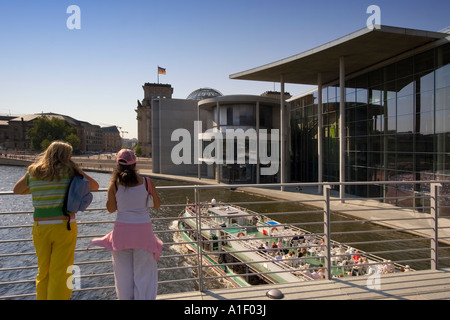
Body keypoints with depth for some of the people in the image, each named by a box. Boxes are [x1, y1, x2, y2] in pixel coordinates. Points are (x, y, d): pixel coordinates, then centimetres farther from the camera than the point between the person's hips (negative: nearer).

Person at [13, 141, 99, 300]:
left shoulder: (33, 171, 4)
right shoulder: (68, 169, -6)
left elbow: (17, 190, 22)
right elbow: (94, 186, 1)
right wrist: (78, 171, 12)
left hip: (40, 228, 4)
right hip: (64, 227, -4)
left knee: (43, 273, 19)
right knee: (60, 274, 5)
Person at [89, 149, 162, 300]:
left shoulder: (114, 184, -4)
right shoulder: (146, 182, -4)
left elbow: (111, 209, 4)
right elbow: (157, 205, 4)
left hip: (122, 229, 1)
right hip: (143, 229, 0)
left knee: (124, 272, 13)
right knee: (143, 271, 9)